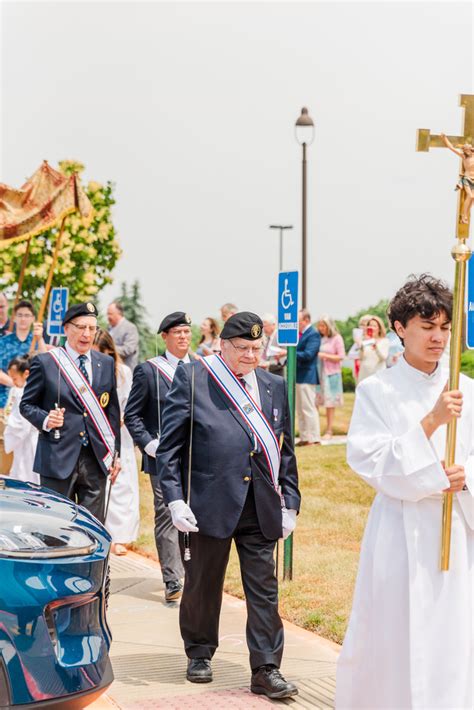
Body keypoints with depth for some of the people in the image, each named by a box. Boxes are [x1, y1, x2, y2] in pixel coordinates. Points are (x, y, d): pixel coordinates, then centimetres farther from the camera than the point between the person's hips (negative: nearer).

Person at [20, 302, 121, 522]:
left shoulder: (106, 363, 11)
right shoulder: (45, 362, 0)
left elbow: (113, 411, 14)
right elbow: (26, 405, 5)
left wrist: (115, 453, 11)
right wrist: (45, 419, -15)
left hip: (96, 459, 3)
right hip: (58, 459, -3)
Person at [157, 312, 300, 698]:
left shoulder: (275, 386, 12)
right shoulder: (192, 377, -1)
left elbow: (286, 449, 16)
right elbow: (169, 444, -3)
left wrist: (290, 502, 11)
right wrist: (175, 499, -10)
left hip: (262, 508, 3)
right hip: (209, 503, -3)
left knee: (264, 590, 2)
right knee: (202, 586, 11)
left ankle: (266, 669, 7)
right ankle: (199, 655, 30)